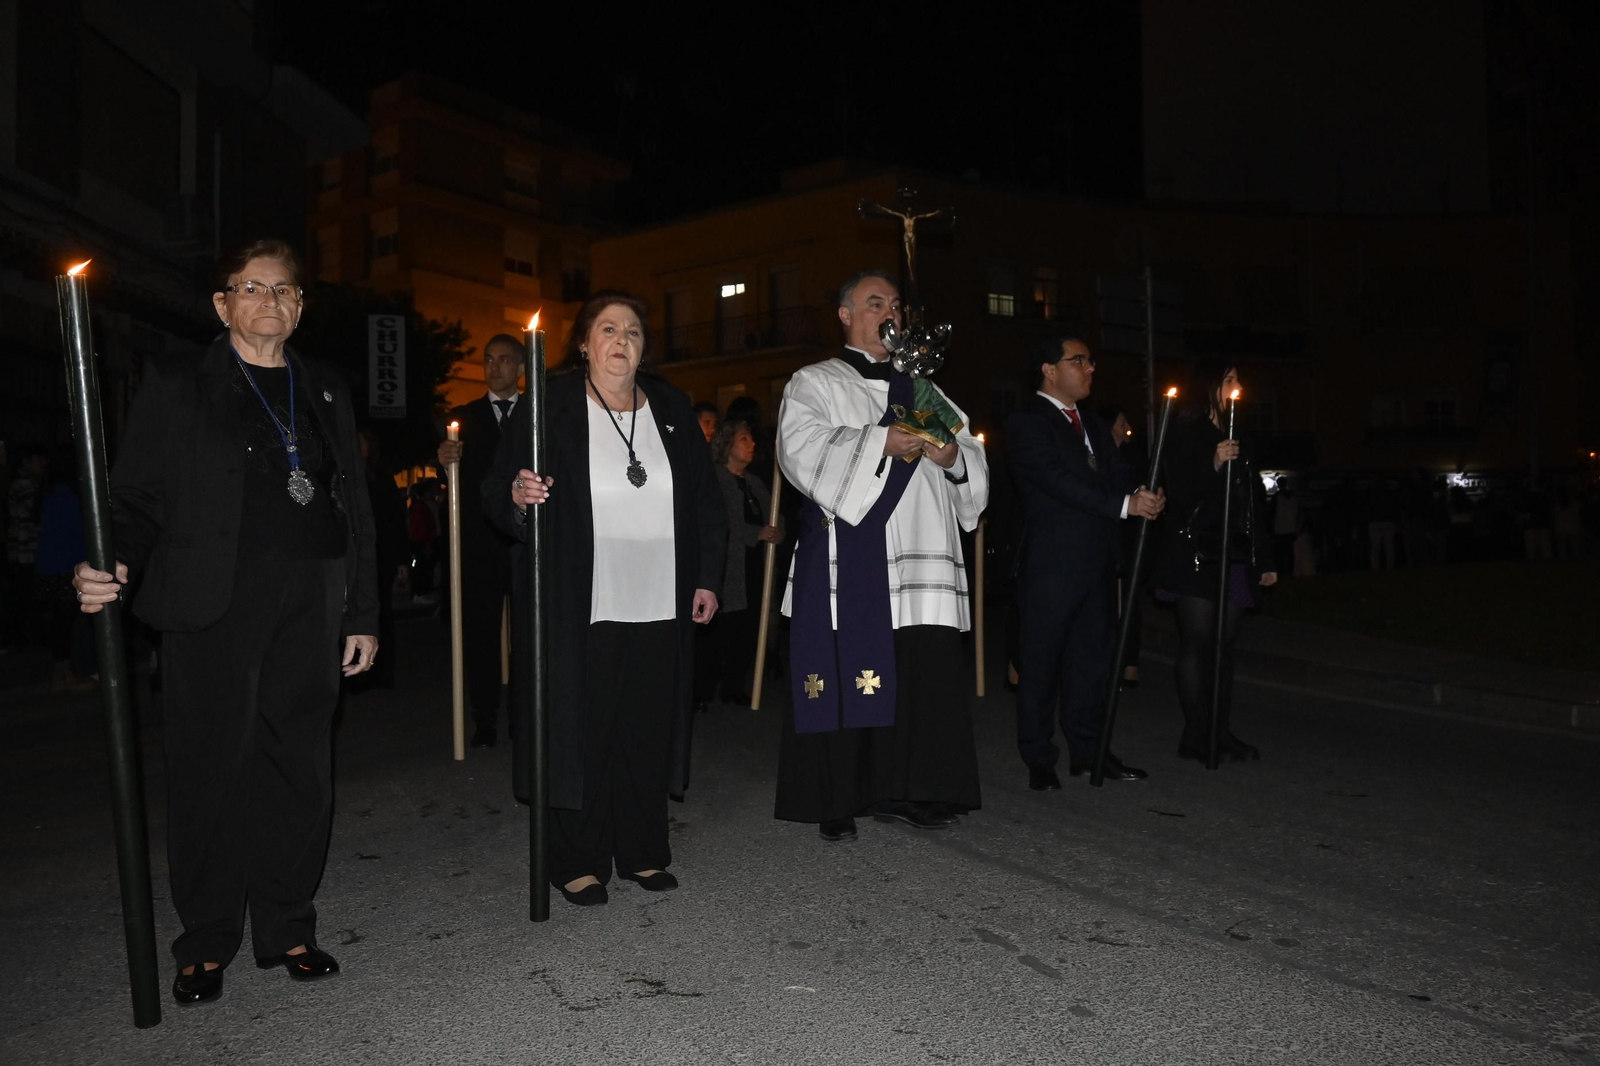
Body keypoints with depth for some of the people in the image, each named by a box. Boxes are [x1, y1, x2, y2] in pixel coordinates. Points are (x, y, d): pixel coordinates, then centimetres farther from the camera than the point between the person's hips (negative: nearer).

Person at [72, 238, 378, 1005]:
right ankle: (205, 946, 17)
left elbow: (354, 510, 14)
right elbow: (137, 496, 1)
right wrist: (112, 568, -19)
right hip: (212, 606, -3)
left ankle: (286, 930, 20)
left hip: (308, 609, 3)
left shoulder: (326, 391, 15)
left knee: (300, 769, 6)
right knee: (211, 772, 1)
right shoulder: (176, 383, 6)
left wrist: (363, 615, 10)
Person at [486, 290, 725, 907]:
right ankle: (577, 862, 16)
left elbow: (705, 499, 13)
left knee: (650, 731, 9)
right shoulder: (550, 408, -1)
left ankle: (642, 852, 23)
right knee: (582, 731, 2)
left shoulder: (671, 409, 10)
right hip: (582, 607, -3)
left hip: (660, 603, 4)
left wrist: (707, 577, 9)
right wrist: (516, 494, -27)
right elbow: (498, 491, -4)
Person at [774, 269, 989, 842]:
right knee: (844, 674, -3)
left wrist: (952, 456, -5)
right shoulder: (815, 383, 8)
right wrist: (880, 443, -19)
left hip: (917, 557, 5)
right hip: (848, 556, -5)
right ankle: (834, 803, 9)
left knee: (925, 675, 1)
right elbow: (803, 449, -11)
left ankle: (898, 793, 14)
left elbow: (972, 458, 18)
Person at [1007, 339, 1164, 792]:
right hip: (1051, 564, -8)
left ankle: (1087, 750, 23)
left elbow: (1118, 470, 11)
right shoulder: (1027, 423, -7)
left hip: (1096, 563, 8)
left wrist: (1142, 494, -12)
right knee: (1041, 662, 1)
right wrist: (1125, 504, -20)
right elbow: (1059, 481, -18)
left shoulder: (1093, 424, 20)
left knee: (1091, 658, 12)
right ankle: (1039, 759, 11)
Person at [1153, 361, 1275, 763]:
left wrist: (1265, 560, 15)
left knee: (1224, 644, 6)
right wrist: (1214, 465, -23)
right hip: (1194, 558, -6)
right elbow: (1181, 495, -9)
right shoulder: (1186, 434, -1)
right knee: (1197, 644, -5)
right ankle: (1196, 735, 0)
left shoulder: (1238, 438, 19)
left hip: (1234, 559, 6)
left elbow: (1255, 502, 18)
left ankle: (1220, 731, 12)